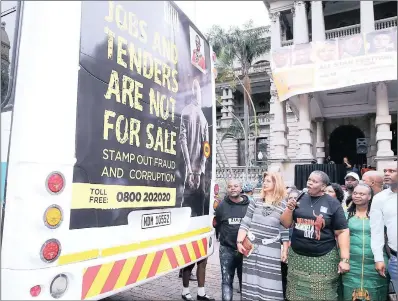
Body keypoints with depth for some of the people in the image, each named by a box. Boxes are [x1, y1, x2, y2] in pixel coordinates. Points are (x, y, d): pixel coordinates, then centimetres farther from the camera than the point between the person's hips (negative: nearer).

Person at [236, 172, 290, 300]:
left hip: (271, 249, -2)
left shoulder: (283, 205, 2)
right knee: (252, 280, 7)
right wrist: (239, 241, -3)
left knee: (269, 282, 0)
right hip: (251, 246, 2)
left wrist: (285, 251, 0)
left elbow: (285, 230, 1)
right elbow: (245, 224, 4)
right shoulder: (255, 201, 7)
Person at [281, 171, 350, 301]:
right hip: (297, 256, 3)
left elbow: (342, 232, -4)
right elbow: (285, 224, 8)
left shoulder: (332, 203, -3)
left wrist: (345, 259, -11)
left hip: (323, 258, -3)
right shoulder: (300, 198, 6)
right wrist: (289, 209, -10)